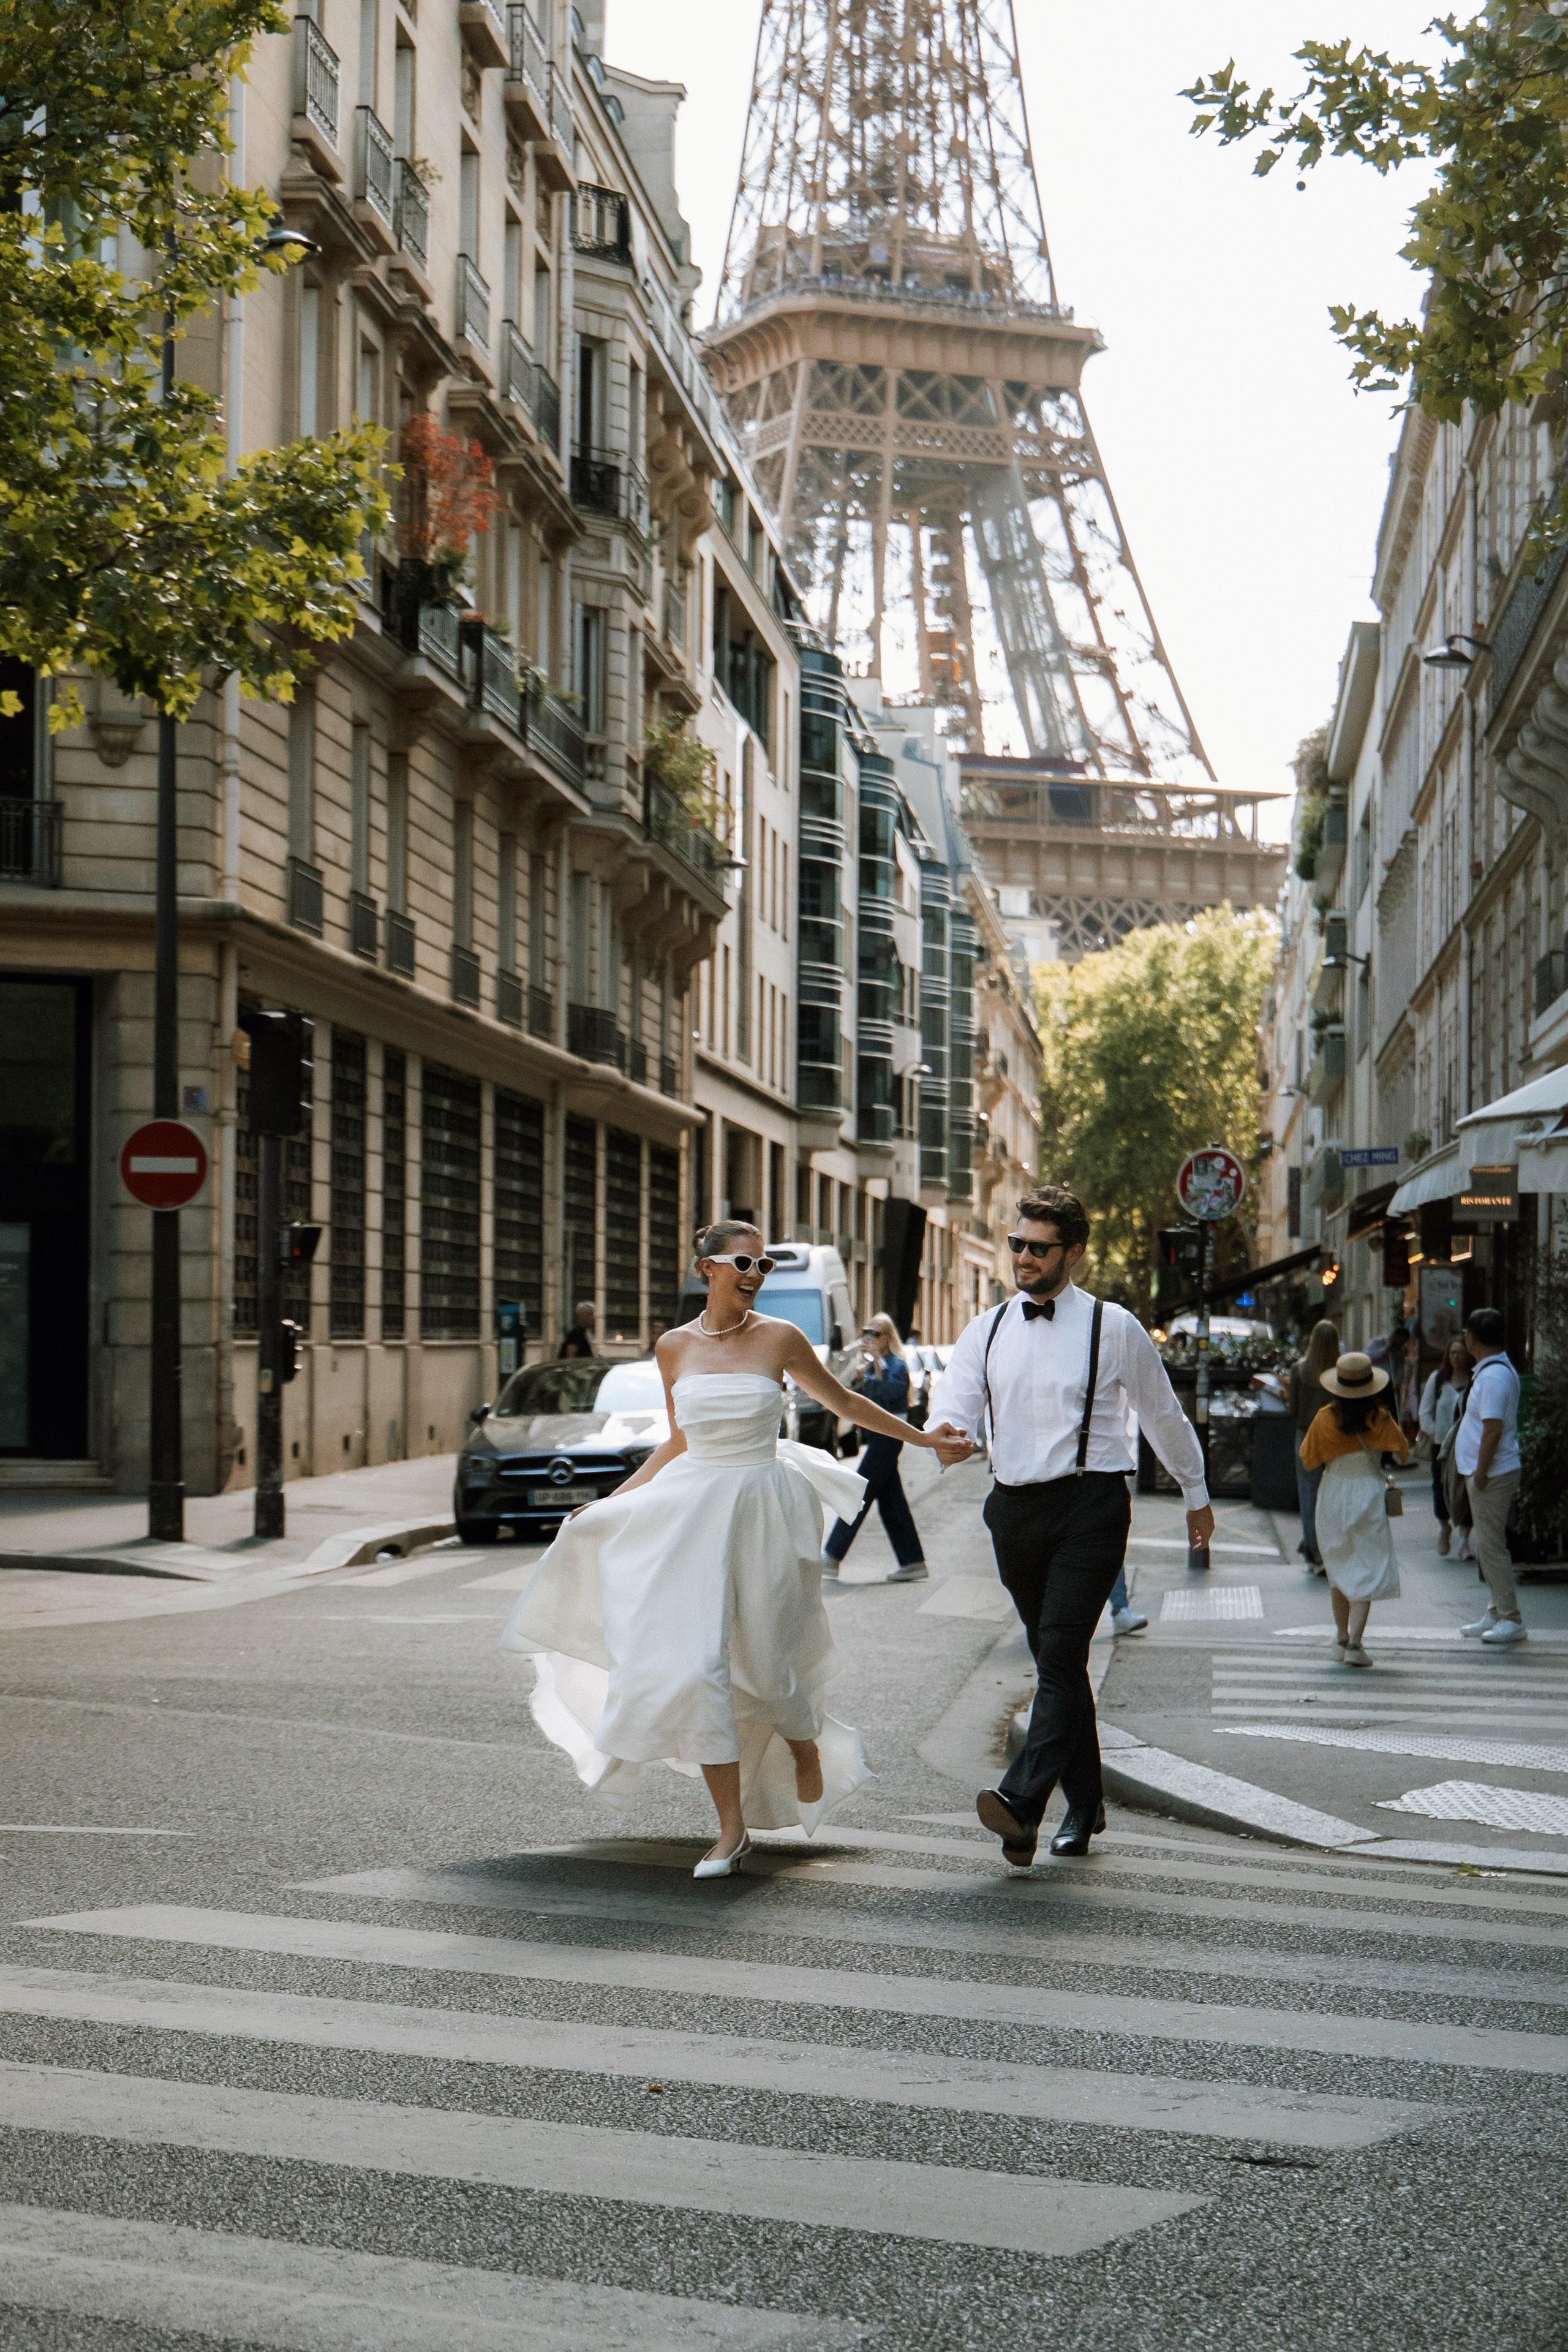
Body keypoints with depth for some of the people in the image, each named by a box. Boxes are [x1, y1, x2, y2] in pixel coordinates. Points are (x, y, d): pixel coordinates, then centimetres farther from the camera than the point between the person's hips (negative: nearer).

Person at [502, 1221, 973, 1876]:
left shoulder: (778, 1339, -3)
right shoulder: (675, 1347, 4)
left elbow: (842, 1402, 11)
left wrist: (925, 1439, 14)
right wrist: (611, 1500, 13)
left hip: (762, 1514, -2)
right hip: (691, 1512, 2)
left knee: (767, 1663, 1)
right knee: (697, 1664, -8)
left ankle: (809, 1749, 38)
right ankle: (731, 1827, 2)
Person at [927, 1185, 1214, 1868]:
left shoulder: (1113, 1328, 0)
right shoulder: (987, 1330, 10)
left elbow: (1162, 1414, 12)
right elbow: (952, 1409, 2)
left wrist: (1196, 1494, 21)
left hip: (1089, 1506, -5)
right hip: (1015, 1506, 5)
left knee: (1060, 1654, -17)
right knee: (1056, 1662, 12)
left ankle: (1022, 1802, -30)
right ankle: (1084, 1805, 23)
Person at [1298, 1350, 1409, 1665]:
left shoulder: (1325, 1420, -6)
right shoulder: (1379, 1420, -10)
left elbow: (1309, 1459, 3)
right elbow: (1402, 1450, 1)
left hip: (1332, 1496, 2)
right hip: (1369, 1494, -2)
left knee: (1338, 1569, 17)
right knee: (1367, 1569, -1)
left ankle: (1342, 1637, 22)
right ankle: (1355, 1642, -13)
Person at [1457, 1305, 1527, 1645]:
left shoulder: (1493, 1376, -19)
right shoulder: (1502, 1370, 14)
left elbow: (1493, 1428, -24)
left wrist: (1481, 1473, -21)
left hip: (1492, 1475, -11)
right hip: (1489, 1473, 11)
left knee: (1491, 1546, -7)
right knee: (1488, 1544, 15)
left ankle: (1511, 1620, -5)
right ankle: (1497, 1614, 22)